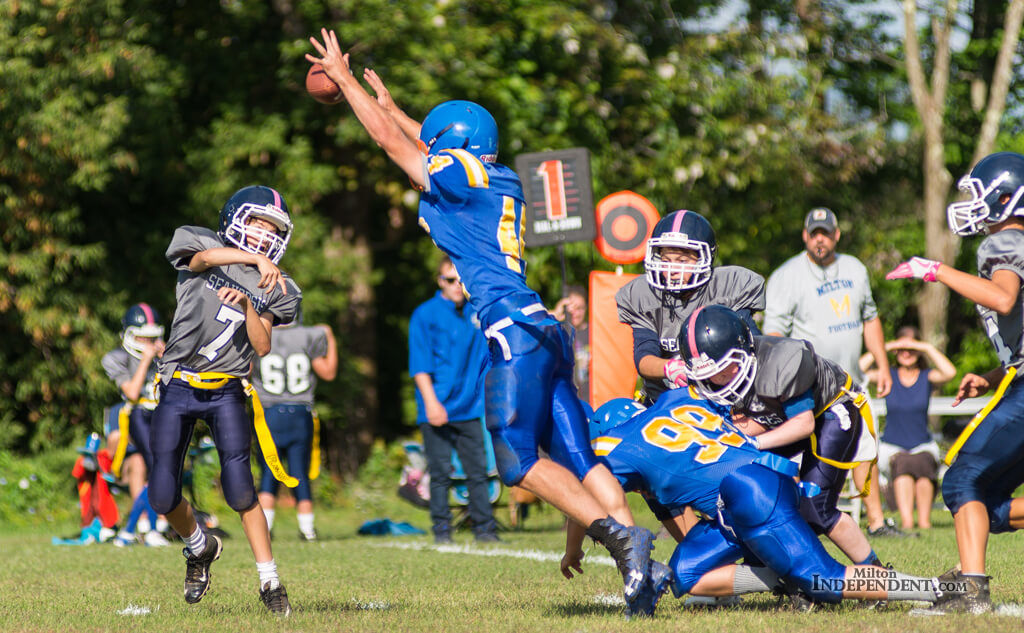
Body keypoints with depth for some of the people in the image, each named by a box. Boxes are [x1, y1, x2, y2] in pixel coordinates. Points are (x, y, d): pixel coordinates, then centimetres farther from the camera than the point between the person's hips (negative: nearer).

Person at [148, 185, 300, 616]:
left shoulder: (273, 289, 8)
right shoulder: (200, 248, 2)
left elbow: (263, 346, -1)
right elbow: (204, 256, -23)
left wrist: (247, 307, -17)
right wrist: (258, 260, -34)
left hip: (226, 393, 0)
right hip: (178, 389, 0)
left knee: (239, 489, -15)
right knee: (163, 498, -2)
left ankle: (269, 581, -6)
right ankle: (200, 547, 29)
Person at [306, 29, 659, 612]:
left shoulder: (457, 177, -2)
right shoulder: (503, 183, 21)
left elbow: (390, 139, 9)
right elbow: (436, 147, 40)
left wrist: (345, 79, 21)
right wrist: (390, 104, 53)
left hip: (516, 335, -8)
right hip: (544, 332, 8)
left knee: (519, 459, -8)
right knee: (577, 457, 2)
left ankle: (618, 533, -19)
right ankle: (637, 562, -9)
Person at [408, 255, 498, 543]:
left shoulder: (477, 314, 12)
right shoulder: (425, 314, -1)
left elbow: (485, 358, 21)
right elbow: (420, 365, -5)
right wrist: (431, 402, -14)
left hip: (469, 409, 4)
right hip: (437, 410, -4)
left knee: (478, 471, 3)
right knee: (440, 472, -2)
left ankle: (485, 528, 8)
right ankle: (441, 530, 4)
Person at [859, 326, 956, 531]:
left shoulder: (927, 377, 4)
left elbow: (949, 373, -19)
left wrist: (928, 348, -14)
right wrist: (883, 348, -12)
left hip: (923, 447, 0)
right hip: (891, 448, 0)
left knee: (922, 463, -35)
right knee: (902, 463, -35)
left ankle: (924, 521, -32)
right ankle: (906, 521, -46)